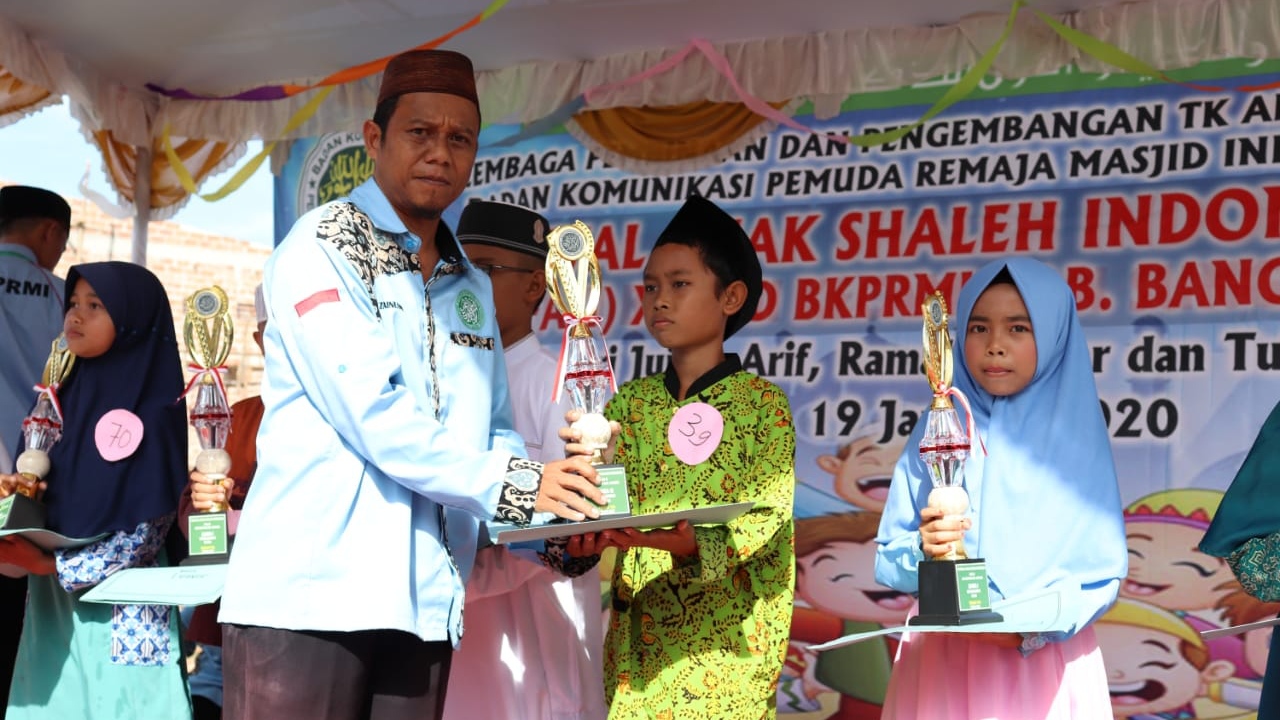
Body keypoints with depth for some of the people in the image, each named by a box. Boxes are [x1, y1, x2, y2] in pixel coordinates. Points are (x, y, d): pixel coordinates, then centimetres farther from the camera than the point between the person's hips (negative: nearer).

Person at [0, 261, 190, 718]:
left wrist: (52, 565, -16)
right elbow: (45, 501, 13)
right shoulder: (65, 399, 10)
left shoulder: (152, 412, -10)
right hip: (52, 608, 6)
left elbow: (146, 535, -13)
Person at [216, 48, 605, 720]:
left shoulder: (470, 288, 17)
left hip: (423, 604, 6)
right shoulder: (321, 249, -4)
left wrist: (553, 510, -1)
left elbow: (492, 435, 18)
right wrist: (511, 484, -15)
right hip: (308, 590, -6)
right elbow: (371, 412, -16)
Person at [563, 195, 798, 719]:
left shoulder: (761, 402, -3)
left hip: (723, 644, -4)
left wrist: (686, 543, -30)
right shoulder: (629, 402, 11)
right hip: (639, 638, 4)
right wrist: (583, 537, -20)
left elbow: (764, 527, -13)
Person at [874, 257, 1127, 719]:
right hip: (941, 662, 1)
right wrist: (924, 550, -20)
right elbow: (889, 560, 1)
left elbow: (1102, 567, -6)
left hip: (1044, 666, -1)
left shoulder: (1076, 438, -2)